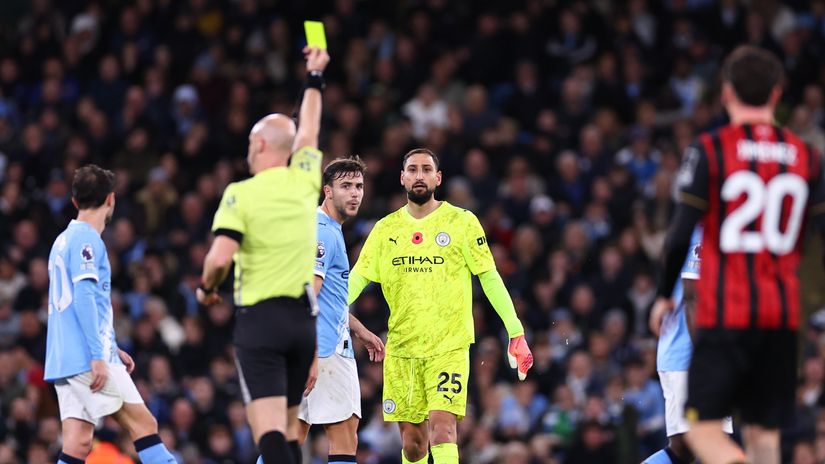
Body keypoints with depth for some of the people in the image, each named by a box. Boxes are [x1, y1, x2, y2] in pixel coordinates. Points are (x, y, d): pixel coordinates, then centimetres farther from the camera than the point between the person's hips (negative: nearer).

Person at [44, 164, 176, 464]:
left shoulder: (65, 240, 21)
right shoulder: (86, 239, -7)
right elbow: (83, 295, -17)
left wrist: (111, 349, 28)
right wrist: (98, 355, -21)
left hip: (65, 360, 9)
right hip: (88, 358, -9)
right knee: (143, 424, -7)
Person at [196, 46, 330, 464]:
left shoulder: (240, 194, -8)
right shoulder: (303, 182, 6)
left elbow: (220, 258, -18)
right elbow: (308, 133, 26)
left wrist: (206, 288, 4)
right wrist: (314, 77, 40)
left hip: (259, 318, -5)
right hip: (303, 318, 5)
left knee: (269, 430, -14)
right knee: (289, 426, 15)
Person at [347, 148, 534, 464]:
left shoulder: (461, 222, 1)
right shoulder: (385, 229, 9)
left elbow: (490, 278, 1)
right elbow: (357, 278, 5)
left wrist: (516, 333, -4)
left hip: (449, 346, -3)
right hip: (401, 349, 3)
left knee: (442, 425, -19)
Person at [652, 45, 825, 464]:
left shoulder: (710, 150, -6)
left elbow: (682, 233, -8)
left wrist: (664, 295, 4)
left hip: (726, 314, -4)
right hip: (783, 315, 4)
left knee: (703, 425, -1)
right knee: (763, 430, 10)